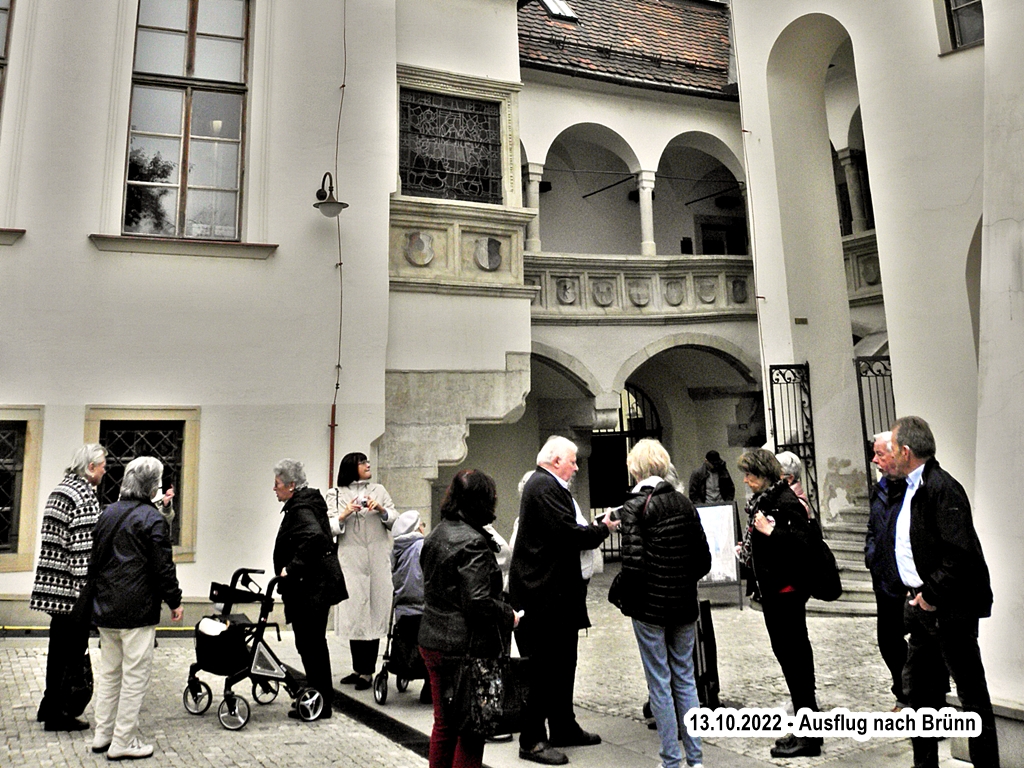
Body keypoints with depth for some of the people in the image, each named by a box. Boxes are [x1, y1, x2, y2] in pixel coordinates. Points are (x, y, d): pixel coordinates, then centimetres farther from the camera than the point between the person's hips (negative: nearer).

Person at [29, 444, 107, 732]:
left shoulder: (62, 488, 14)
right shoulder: (84, 494, -17)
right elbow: (84, 547, -21)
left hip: (57, 584, 10)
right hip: (75, 588, -10)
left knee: (60, 645, 19)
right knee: (72, 647, 1)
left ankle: (50, 707, 31)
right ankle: (57, 713, 11)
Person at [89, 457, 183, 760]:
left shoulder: (107, 513, 8)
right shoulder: (152, 519, -15)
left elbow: (95, 558, 16)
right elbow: (163, 567, -13)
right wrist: (175, 601, -2)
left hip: (105, 608, 8)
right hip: (137, 610, -8)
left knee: (109, 672, 18)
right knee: (135, 675, 2)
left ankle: (102, 735, 27)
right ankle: (123, 742, 8)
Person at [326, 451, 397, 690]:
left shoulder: (379, 490, 13)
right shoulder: (335, 494, 8)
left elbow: (396, 521, 8)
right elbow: (328, 527, -1)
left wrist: (382, 510, -10)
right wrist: (344, 515, -18)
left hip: (378, 561, 1)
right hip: (351, 561, -1)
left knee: (374, 613, -2)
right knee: (354, 613, 4)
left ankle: (367, 671, 3)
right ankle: (358, 668, 17)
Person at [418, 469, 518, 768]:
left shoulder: (435, 535, 9)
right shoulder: (473, 542, -19)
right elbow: (478, 602, -25)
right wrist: (509, 615, -9)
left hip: (431, 642, 8)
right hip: (465, 646, -8)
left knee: (443, 724, 19)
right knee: (472, 728, 6)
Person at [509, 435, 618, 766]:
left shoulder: (548, 485, 16)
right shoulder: (543, 486, -18)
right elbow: (568, 533, -23)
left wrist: (595, 527, 4)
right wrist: (603, 529, -9)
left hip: (558, 590, 11)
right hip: (546, 592, -11)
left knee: (563, 661, 18)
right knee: (544, 667, -3)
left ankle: (564, 727, 30)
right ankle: (532, 740, 7)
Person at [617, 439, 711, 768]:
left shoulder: (634, 506, -12)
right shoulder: (684, 503, 4)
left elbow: (634, 560, -20)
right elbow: (704, 559, 4)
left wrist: (625, 595, -5)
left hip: (650, 605, -5)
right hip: (684, 604, 5)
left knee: (659, 683, 5)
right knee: (685, 679, 16)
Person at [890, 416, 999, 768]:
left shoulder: (942, 488, -20)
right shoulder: (913, 487, 11)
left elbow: (961, 553, -27)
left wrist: (931, 596, -19)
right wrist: (916, 595, 13)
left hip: (949, 608, -10)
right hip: (924, 606, 10)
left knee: (971, 692, 4)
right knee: (919, 686, 17)